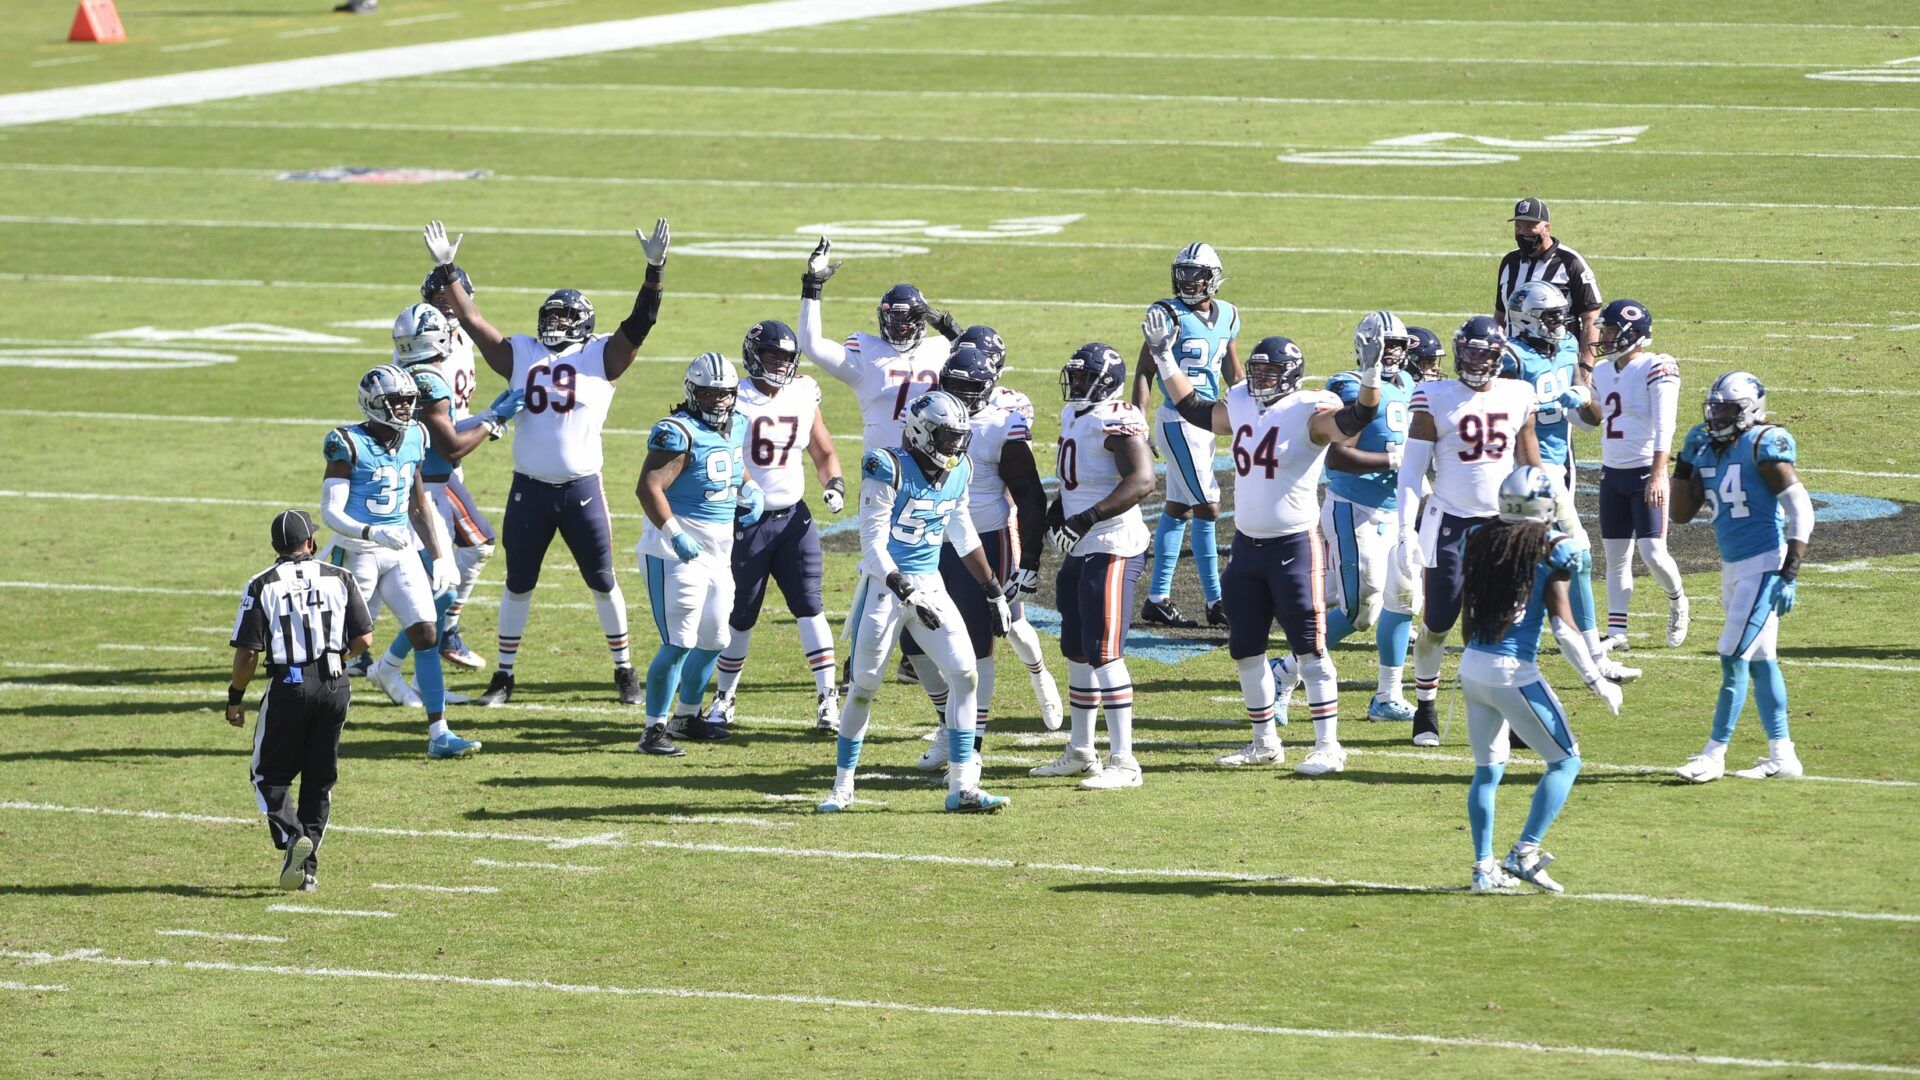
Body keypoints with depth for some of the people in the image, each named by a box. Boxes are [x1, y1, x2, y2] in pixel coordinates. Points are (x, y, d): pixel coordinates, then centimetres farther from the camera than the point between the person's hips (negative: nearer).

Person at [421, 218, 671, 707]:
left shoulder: (603, 356, -1)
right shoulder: (519, 355, 7)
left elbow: (640, 323, -12)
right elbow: (471, 320, 5)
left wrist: (655, 270, -24)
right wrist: (446, 272, -3)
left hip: (582, 490, -2)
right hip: (529, 489, 2)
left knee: (603, 582, 8)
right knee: (518, 585, 10)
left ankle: (624, 670, 20)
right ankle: (503, 675, 18)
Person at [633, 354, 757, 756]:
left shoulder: (735, 430, 10)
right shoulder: (679, 433, -16)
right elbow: (648, 487, -24)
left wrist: (749, 492, 8)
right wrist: (676, 536, -28)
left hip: (719, 552, 9)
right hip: (679, 553, -9)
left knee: (713, 640, 16)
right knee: (679, 643, -11)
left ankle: (687, 717, 33)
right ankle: (654, 728, -3)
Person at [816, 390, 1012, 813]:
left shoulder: (958, 471, 5)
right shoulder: (891, 471, -16)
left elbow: (963, 535, 19)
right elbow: (873, 543, -18)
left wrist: (993, 590, 19)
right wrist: (906, 592, -27)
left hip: (930, 584, 6)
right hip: (886, 586, -6)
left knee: (964, 675, -6)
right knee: (864, 686, 2)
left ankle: (962, 788, -2)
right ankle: (842, 786, 18)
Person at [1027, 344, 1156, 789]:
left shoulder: (1115, 422, -17)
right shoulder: (1074, 415, 13)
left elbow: (1142, 480, -28)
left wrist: (1088, 518, -29)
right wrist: (1057, 511, 11)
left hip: (1112, 550, -10)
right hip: (1080, 551, 10)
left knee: (1104, 652, -12)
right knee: (1077, 651, 16)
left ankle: (1123, 762, -10)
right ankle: (1080, 752, 27)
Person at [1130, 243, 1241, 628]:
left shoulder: (1227, 316, 8)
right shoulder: (1170, 315, -11)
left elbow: (1233, 375, 18)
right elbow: (1144, 372, -9)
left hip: (1206, 422, 7)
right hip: (1179, 421, -7)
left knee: (1177, 510, 11)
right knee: (1207, 507, -9)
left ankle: (1157, 600, 17)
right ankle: (1215, 602, -4)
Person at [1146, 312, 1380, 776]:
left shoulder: (1310, 412, -12)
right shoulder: (1240, 406, 8)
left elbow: (1355, 420, -29)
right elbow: (1191, 407, 24)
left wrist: (1371, 370, -41)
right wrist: (1164, 356, 25)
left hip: (1295, 546, -8)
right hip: (1247, 543, 8)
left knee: (1309, 649, -5)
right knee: (1245, 651, 13)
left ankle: (1328, 746, -1)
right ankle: (1265, 742, 26)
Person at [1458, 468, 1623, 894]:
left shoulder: (1480, 540, 7)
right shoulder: (1550, 549, -8)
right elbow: (1563, 628, -9)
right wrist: (1596, 681, -4)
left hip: (1473, 667, 6)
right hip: (1514, 674, -6)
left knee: (1487, 768, 16)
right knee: (1565, 761, 5)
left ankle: (1484, 866, 13)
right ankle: (1525, 852, -6)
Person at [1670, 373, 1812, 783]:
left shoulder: (1763, 445, -13)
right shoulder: (1706, 450, 9)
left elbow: (1800, 506, -16)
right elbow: (1682, 514, 14)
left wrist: (1789, 574, -21)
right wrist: (1686, 462, 2)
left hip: (1764, 565, -8)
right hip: (1733, 566, 8)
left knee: (1735, 659, -8)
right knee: (1760, 661, 11)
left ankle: (1715, 754, -3)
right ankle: (1781, 756, 17)